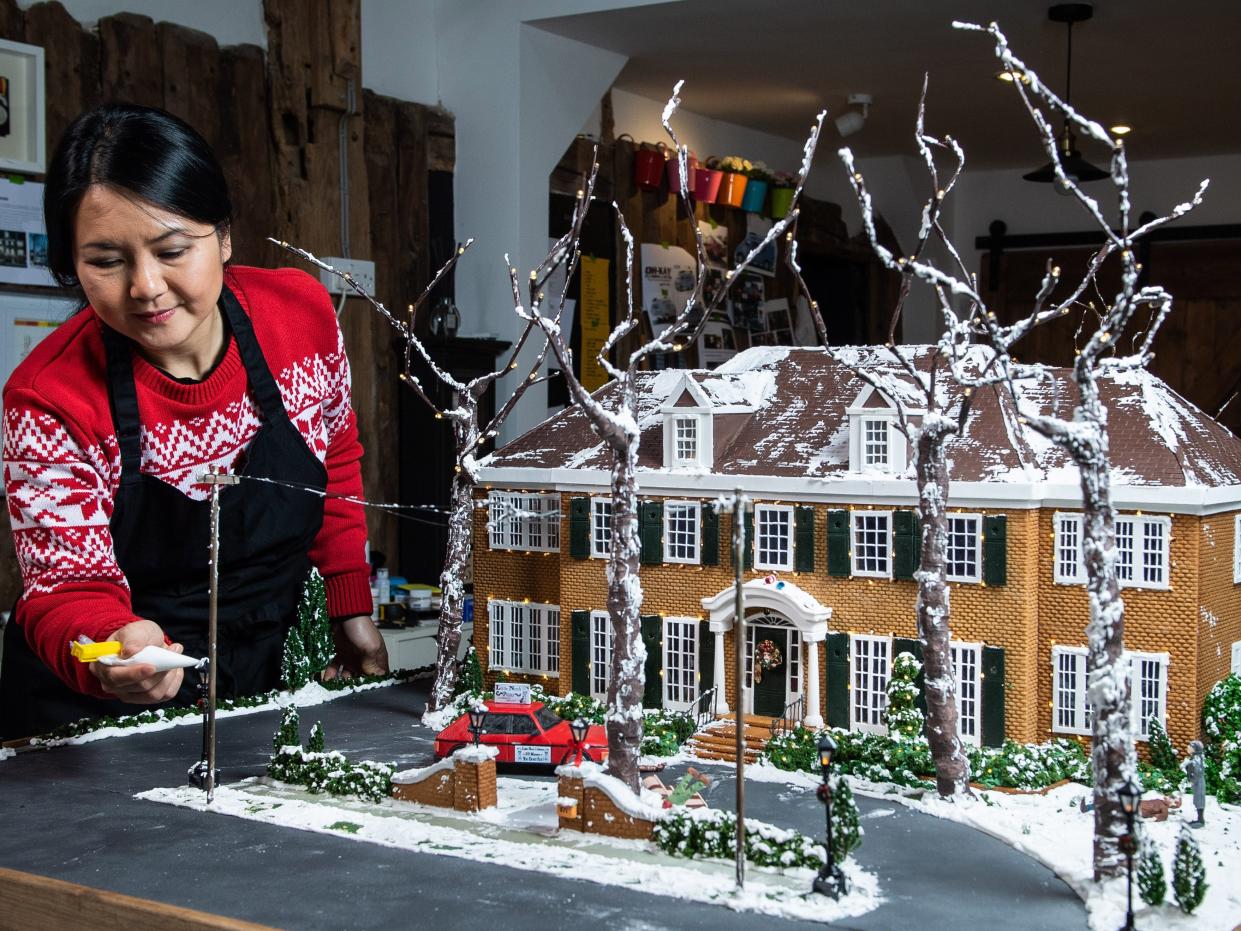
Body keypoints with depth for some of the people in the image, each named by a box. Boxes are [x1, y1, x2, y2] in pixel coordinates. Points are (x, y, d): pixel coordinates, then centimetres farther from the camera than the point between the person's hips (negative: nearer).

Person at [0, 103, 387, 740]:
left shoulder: (302, 313, -10)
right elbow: (68, 587, -17)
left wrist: (352, 609, 8)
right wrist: (113, 650, -40)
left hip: (263, 683, 3)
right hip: (97, 712, -2)